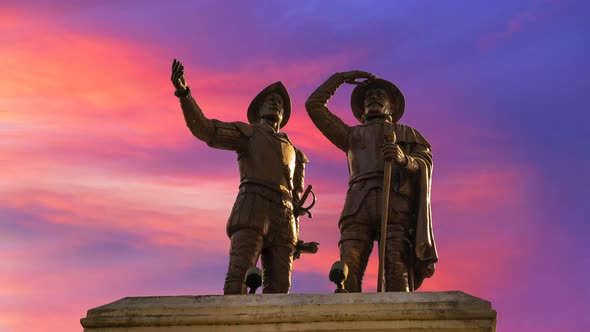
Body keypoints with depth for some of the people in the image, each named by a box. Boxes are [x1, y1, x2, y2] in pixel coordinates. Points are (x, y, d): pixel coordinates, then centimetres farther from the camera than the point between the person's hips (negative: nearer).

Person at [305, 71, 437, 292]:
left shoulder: (409, 135, 31)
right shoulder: (352, 135, 35)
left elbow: (424, 169, 12)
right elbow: (314, 105, 30)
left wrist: (403, 159, -9)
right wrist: (341, 77, 36)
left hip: (397, 206, -1)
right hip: (359, 208, 1)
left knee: (398, 275, -23)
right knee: (348, 273, -22)